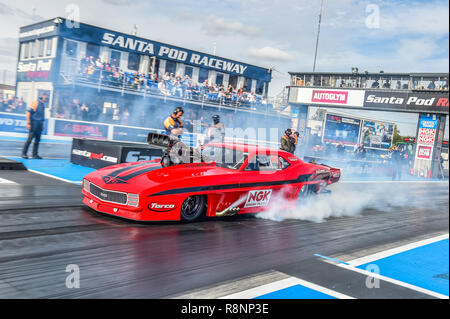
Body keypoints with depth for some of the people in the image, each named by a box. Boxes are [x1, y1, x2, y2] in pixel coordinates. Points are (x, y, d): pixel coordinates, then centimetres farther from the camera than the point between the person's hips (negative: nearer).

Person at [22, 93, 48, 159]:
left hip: (39, 124, 7)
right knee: (29, 139, -6)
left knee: (37, 140, 8)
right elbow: (28, 112, -11)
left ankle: (35, 154, 14)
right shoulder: (35, 103, -8)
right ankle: (24, 153, 2)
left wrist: (42, 125, 17)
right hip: (34, 123, -7)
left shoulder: (43, 105, 14)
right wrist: (28, 123, -16)